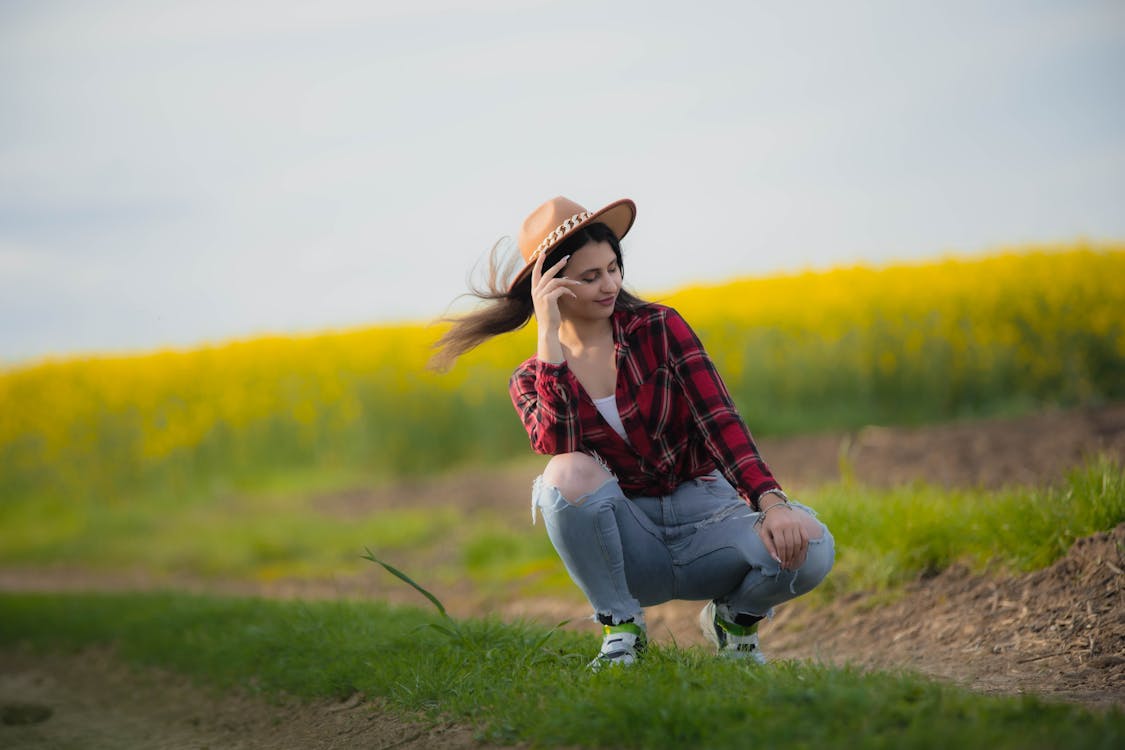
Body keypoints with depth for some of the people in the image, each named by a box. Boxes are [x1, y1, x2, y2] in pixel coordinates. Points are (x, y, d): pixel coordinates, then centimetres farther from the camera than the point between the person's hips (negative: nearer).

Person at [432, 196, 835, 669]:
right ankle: (620, 627, -11)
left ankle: (735, 617, 5)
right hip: (628, 546, 0)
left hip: (702, 511, 0)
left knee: (810, 549, -31)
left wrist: (771, 502, -27)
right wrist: (549, 334, -22)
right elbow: (556, 444, -22)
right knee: (570, 474, -33)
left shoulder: (660, 327, 0)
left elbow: (718, 419, -12)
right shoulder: (531, 380, 1)